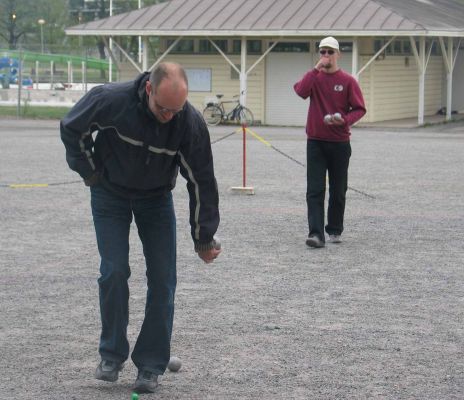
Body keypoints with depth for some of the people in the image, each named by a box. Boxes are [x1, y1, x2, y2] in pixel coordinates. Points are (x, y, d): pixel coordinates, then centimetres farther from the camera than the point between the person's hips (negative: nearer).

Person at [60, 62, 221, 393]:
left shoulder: (191, 123, -26)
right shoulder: (111, 100, -30)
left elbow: (202, 181, -14)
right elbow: (71, 128, -9)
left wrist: (204, 238, -9)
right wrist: (90, 173, -7)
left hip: (157, 197, 1)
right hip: (110, 194, -1)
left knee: (163, 279, -5)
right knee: (114, 272, -10)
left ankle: (151, 366, 5)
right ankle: (112, 356, 8)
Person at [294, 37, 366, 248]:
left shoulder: (347, 80, -1)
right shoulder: (314, 77, 4)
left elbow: (359, 109, -2)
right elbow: (301, 91, -17)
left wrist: (344, 120, -20)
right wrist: (316, 69, -18)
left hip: (339, 143, 0)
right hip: (315, 142, 0)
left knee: (338, 191, 9)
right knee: (315, 191, -8)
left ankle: (335, 230, 23)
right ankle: (316, 233, -12)